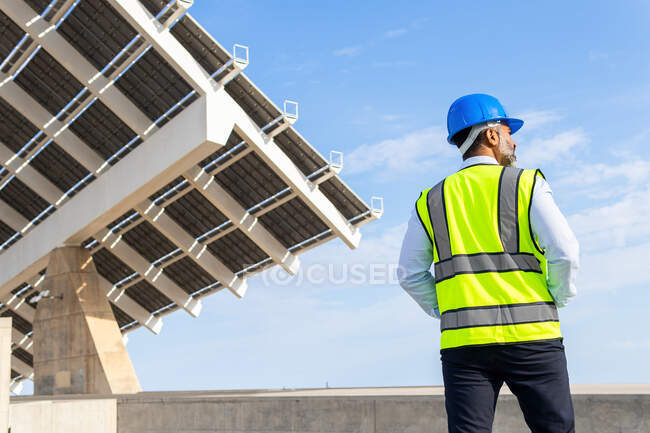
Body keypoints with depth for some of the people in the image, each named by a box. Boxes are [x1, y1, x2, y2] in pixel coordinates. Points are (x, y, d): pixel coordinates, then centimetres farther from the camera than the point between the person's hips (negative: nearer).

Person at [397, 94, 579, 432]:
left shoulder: (431, 201, 12)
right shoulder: (527, 184, 2)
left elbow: (410, 275, 12)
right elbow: (565, 253, -6)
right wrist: (556, 300, 8)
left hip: (462, 342, 3)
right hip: (531, 338, -2)